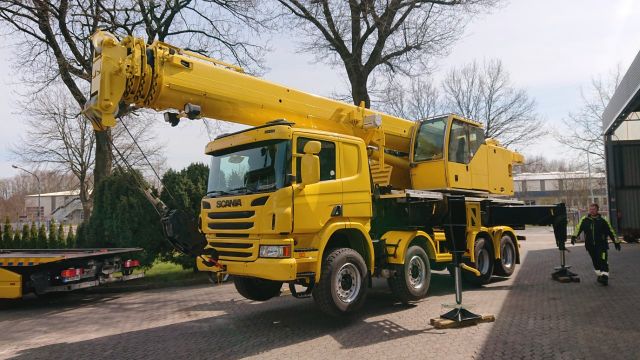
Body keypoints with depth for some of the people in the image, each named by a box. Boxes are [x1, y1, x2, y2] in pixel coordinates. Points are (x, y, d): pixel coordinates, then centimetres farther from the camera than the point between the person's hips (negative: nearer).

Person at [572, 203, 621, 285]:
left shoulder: (602, 220, -1)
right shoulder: (584, 220, 3)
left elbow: (611, 231, 6)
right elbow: (578, 228, -3)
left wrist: (616, 242, 8)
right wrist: (574, 236, -18)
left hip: (601, 245, -3)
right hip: (590, 245, 3)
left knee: (603, 261, -11)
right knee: (595, 262, 13)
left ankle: (604, 276, -9)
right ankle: (600, 275, 27)